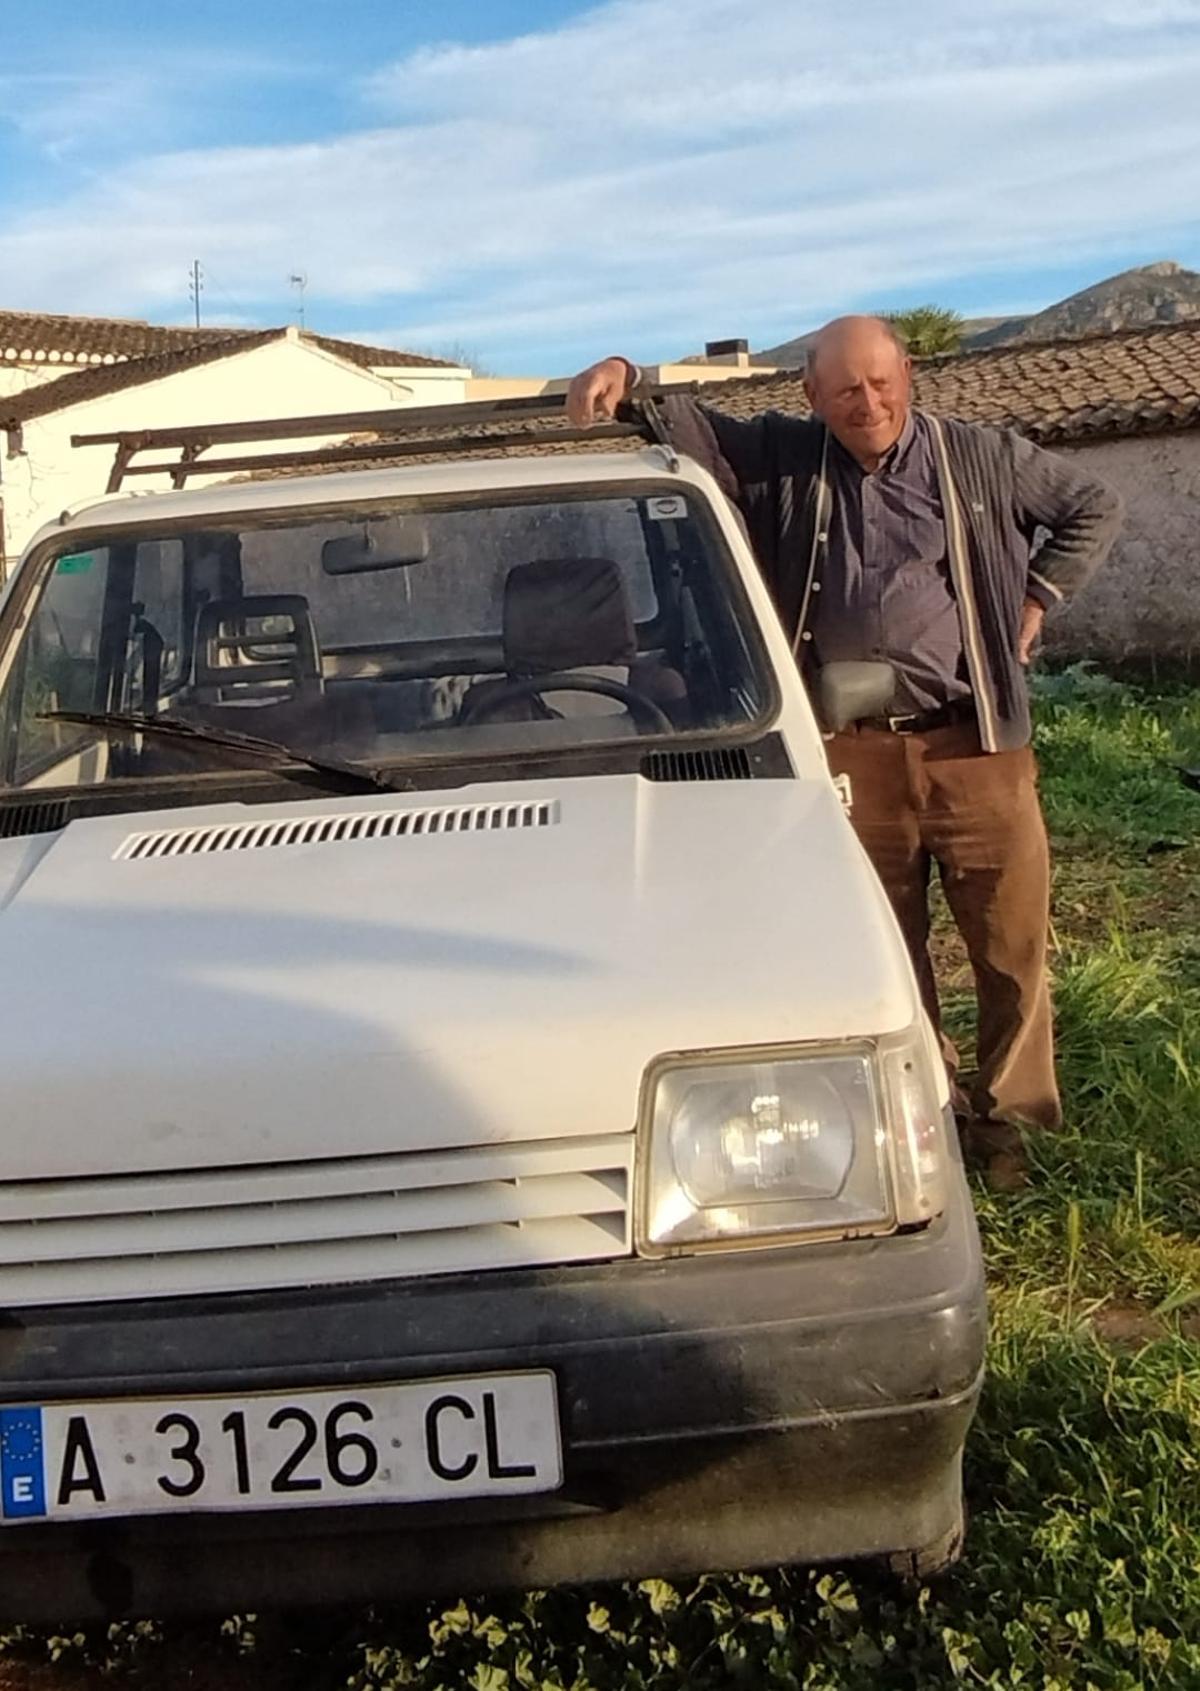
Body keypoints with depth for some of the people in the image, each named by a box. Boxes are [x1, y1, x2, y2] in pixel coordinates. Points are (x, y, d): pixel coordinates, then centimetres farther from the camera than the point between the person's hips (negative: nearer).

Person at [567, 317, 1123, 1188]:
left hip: (973, 747, -1)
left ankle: (1005, 1115, 19)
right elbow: (688, 422, 10)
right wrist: (626, 374, -9)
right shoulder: (783, 461, 5)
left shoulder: (984, 459, 3)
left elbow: (1095, 506, 14)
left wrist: (1036, 600, 5)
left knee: (1013, 945, 2)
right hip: (855, 755, 1)